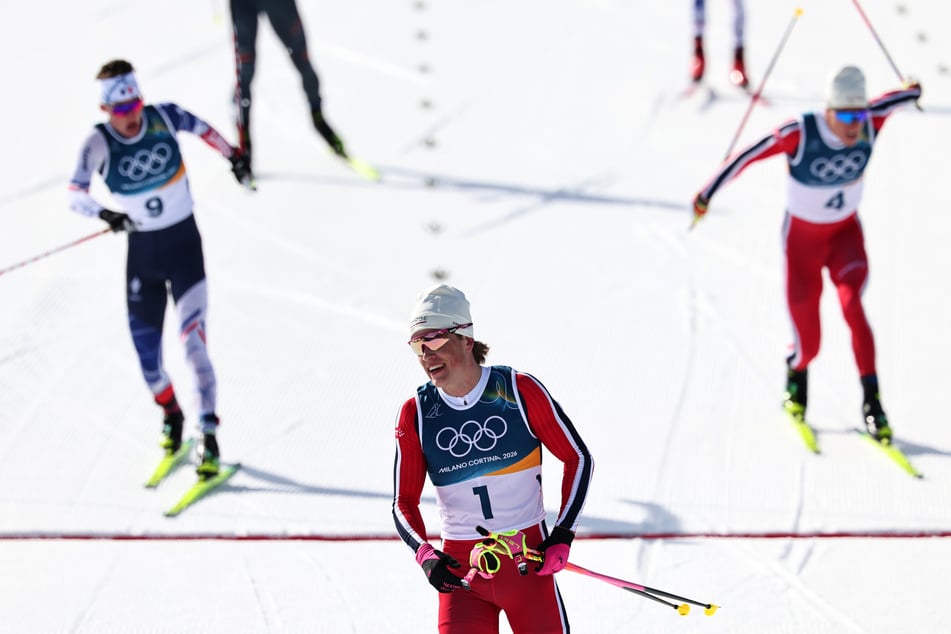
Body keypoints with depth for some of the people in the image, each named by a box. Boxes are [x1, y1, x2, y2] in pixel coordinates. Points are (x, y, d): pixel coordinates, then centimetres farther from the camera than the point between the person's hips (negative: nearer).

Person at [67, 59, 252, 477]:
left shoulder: (164, 117, -10)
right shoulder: (99, 144, -13)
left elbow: (201, 129, 11)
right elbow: (75, 194, -23)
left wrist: (233, 156, 16)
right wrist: (105, 214, -41)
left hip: (185, 242, -1)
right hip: (142, 250, 1)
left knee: (193, 341, -16)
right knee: (146, 351, 6)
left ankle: (209, 437, -16)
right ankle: (171, 416, 35)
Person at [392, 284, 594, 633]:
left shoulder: (519, 390, -7)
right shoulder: (415, 413, -1)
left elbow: (578, 458, 2)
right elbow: (404, 501, 4)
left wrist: (563, 535, -5)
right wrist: (424, 554, -15)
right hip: (459, 564, 1)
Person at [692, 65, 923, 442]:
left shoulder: (870, 125, -18)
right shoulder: (800, 134, -29)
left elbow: (892, 100, 4)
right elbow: (749, 156, -18)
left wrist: (912, 91, 27)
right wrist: (707, 193, -9)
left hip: (846, 232, 2)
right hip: (803, 236, -2)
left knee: (852, 304, -28)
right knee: (808, 343, 1)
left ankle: (871, 399, -24)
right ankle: (796, 376, 38)